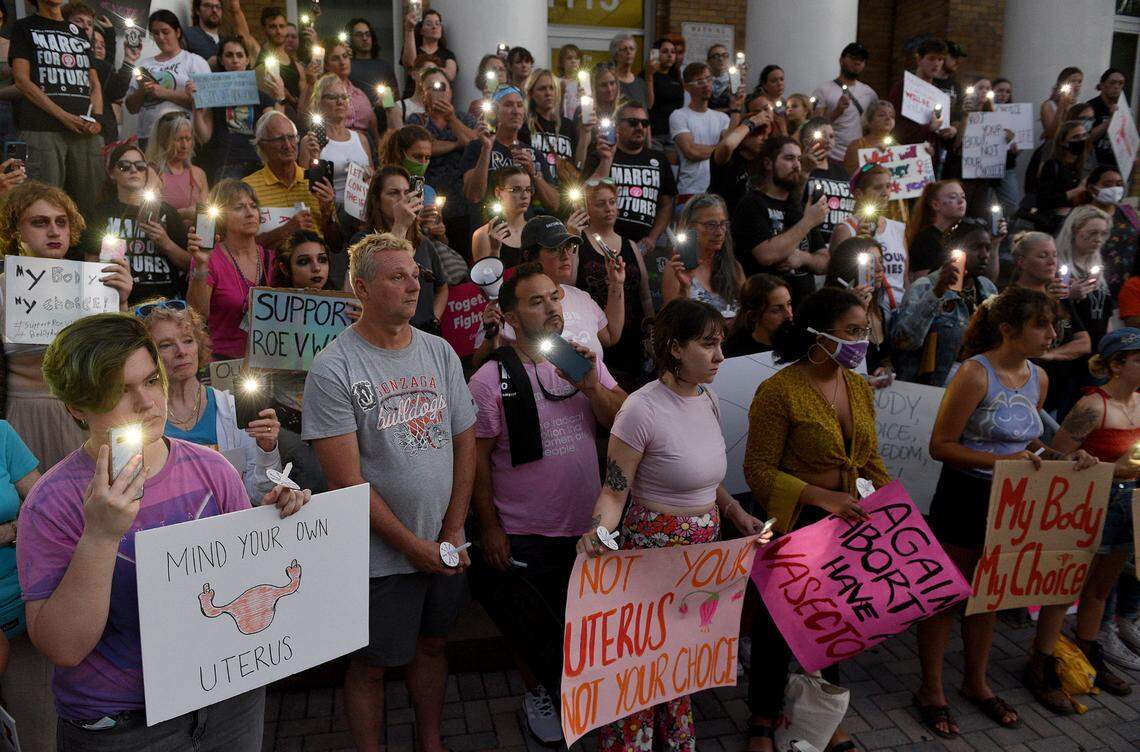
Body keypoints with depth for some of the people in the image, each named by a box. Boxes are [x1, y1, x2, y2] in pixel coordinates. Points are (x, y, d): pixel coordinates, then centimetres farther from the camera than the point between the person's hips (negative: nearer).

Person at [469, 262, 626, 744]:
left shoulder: (586, 362, 0)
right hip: (524, 535, -4)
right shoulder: (491, 379, -13)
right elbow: (477, 457, -10)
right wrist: (489, 528, -10)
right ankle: (538, 691, 41)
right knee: (532, 627, 14)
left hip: (586, 524, 4)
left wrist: (592, 386, -20)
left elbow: (622, 423, -3)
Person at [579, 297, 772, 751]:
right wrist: (597, 531, -36)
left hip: (705, 544, 7)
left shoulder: (708, 399, 3)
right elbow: (615, 491, -18)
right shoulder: (642, 410, -21)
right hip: (654, 543, -7)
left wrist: (735, 512, 7)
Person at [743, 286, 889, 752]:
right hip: (795, 524, -6)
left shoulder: (859, 387, 3)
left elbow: (869, 459, 13)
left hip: (848, 522, 6)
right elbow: (759, 472, -18)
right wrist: (821, 496, -27)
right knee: (781, 623, 10)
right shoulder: (780, 390, -19)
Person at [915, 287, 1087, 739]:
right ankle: (931, 690, 23)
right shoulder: (975, 374, -19)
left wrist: (1063, 459, -2)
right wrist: (1000, 460, -28)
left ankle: (975, 682, 39)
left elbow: (1029, 442, 16)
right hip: (964, 497, -7)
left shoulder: (1038, 378, 3)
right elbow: (941, 446, -19)